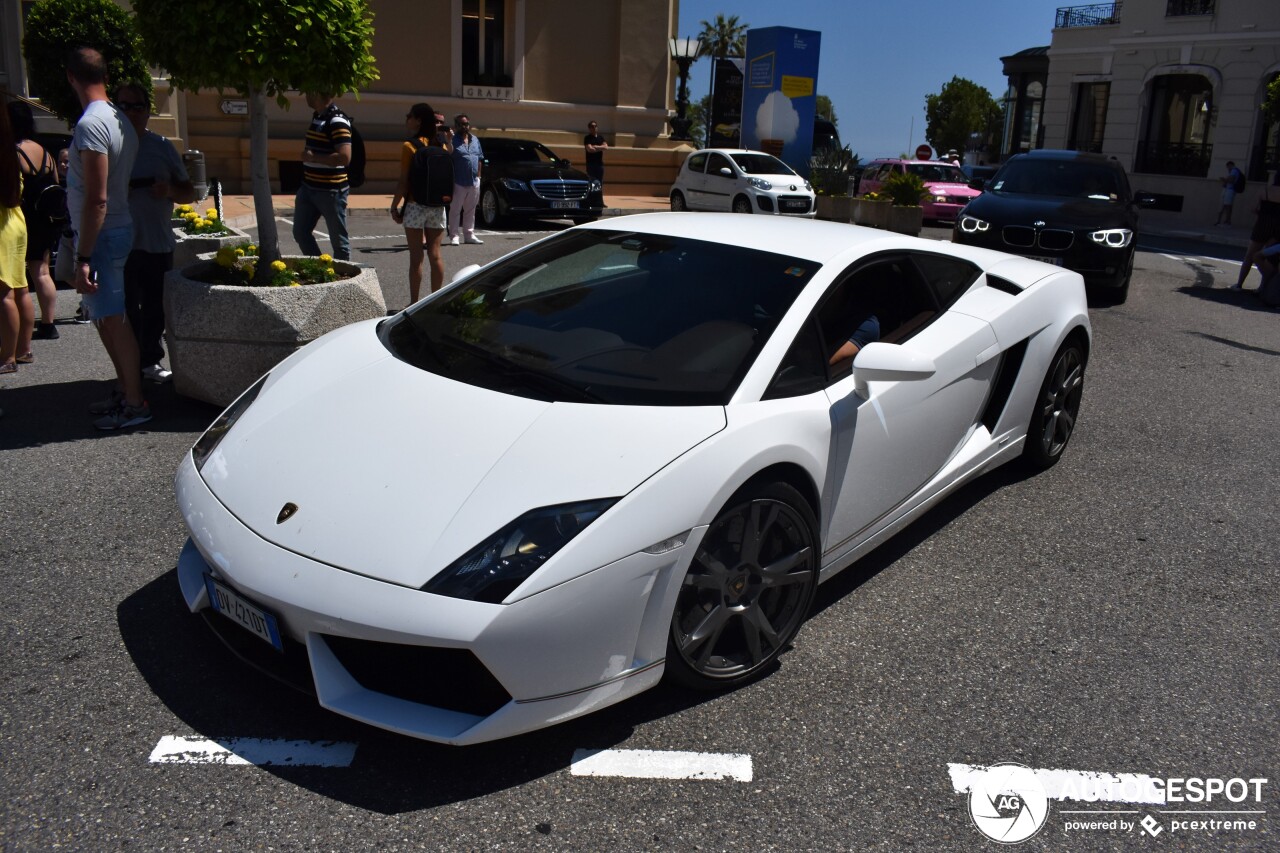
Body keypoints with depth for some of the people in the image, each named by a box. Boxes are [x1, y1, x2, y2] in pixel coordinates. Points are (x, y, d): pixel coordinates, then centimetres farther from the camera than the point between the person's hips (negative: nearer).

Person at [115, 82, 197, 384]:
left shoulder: (162, 146, 9)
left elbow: (189, 192, 14)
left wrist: (170, 190, -8)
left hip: (158, 243, 2)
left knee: (155, 307, 7)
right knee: (126, 308, 3)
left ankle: (150, 361, 20)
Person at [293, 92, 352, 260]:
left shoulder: (337, 121, -17)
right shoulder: (316, 117, 12)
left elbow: (344, 157, -27)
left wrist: (313, 157, -19)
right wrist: (307, 154, 12)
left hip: (331, 191, -10)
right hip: (309, 187, 10)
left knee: (339, 240, 2)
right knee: (301, 232, 11)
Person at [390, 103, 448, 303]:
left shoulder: (410, 146, -10)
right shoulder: (441, 145, 5)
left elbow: (404, 181, -12)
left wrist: (394, 205, -4)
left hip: (416, 206, -4)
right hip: (438, 206, 4)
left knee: (416, 256, 0)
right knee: (435, 254, 8)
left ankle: (414, 302, 5)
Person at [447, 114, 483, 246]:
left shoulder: (475, 139, 14)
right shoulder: (453, 139, -4)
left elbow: (479, 159, 17)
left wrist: (478, 176, 13)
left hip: (474, 181, 6)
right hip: (458, 182, -6)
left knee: (470, 210, 12)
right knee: (455, 210, -2)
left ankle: (469, 234, 20)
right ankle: (454, 236, 0)